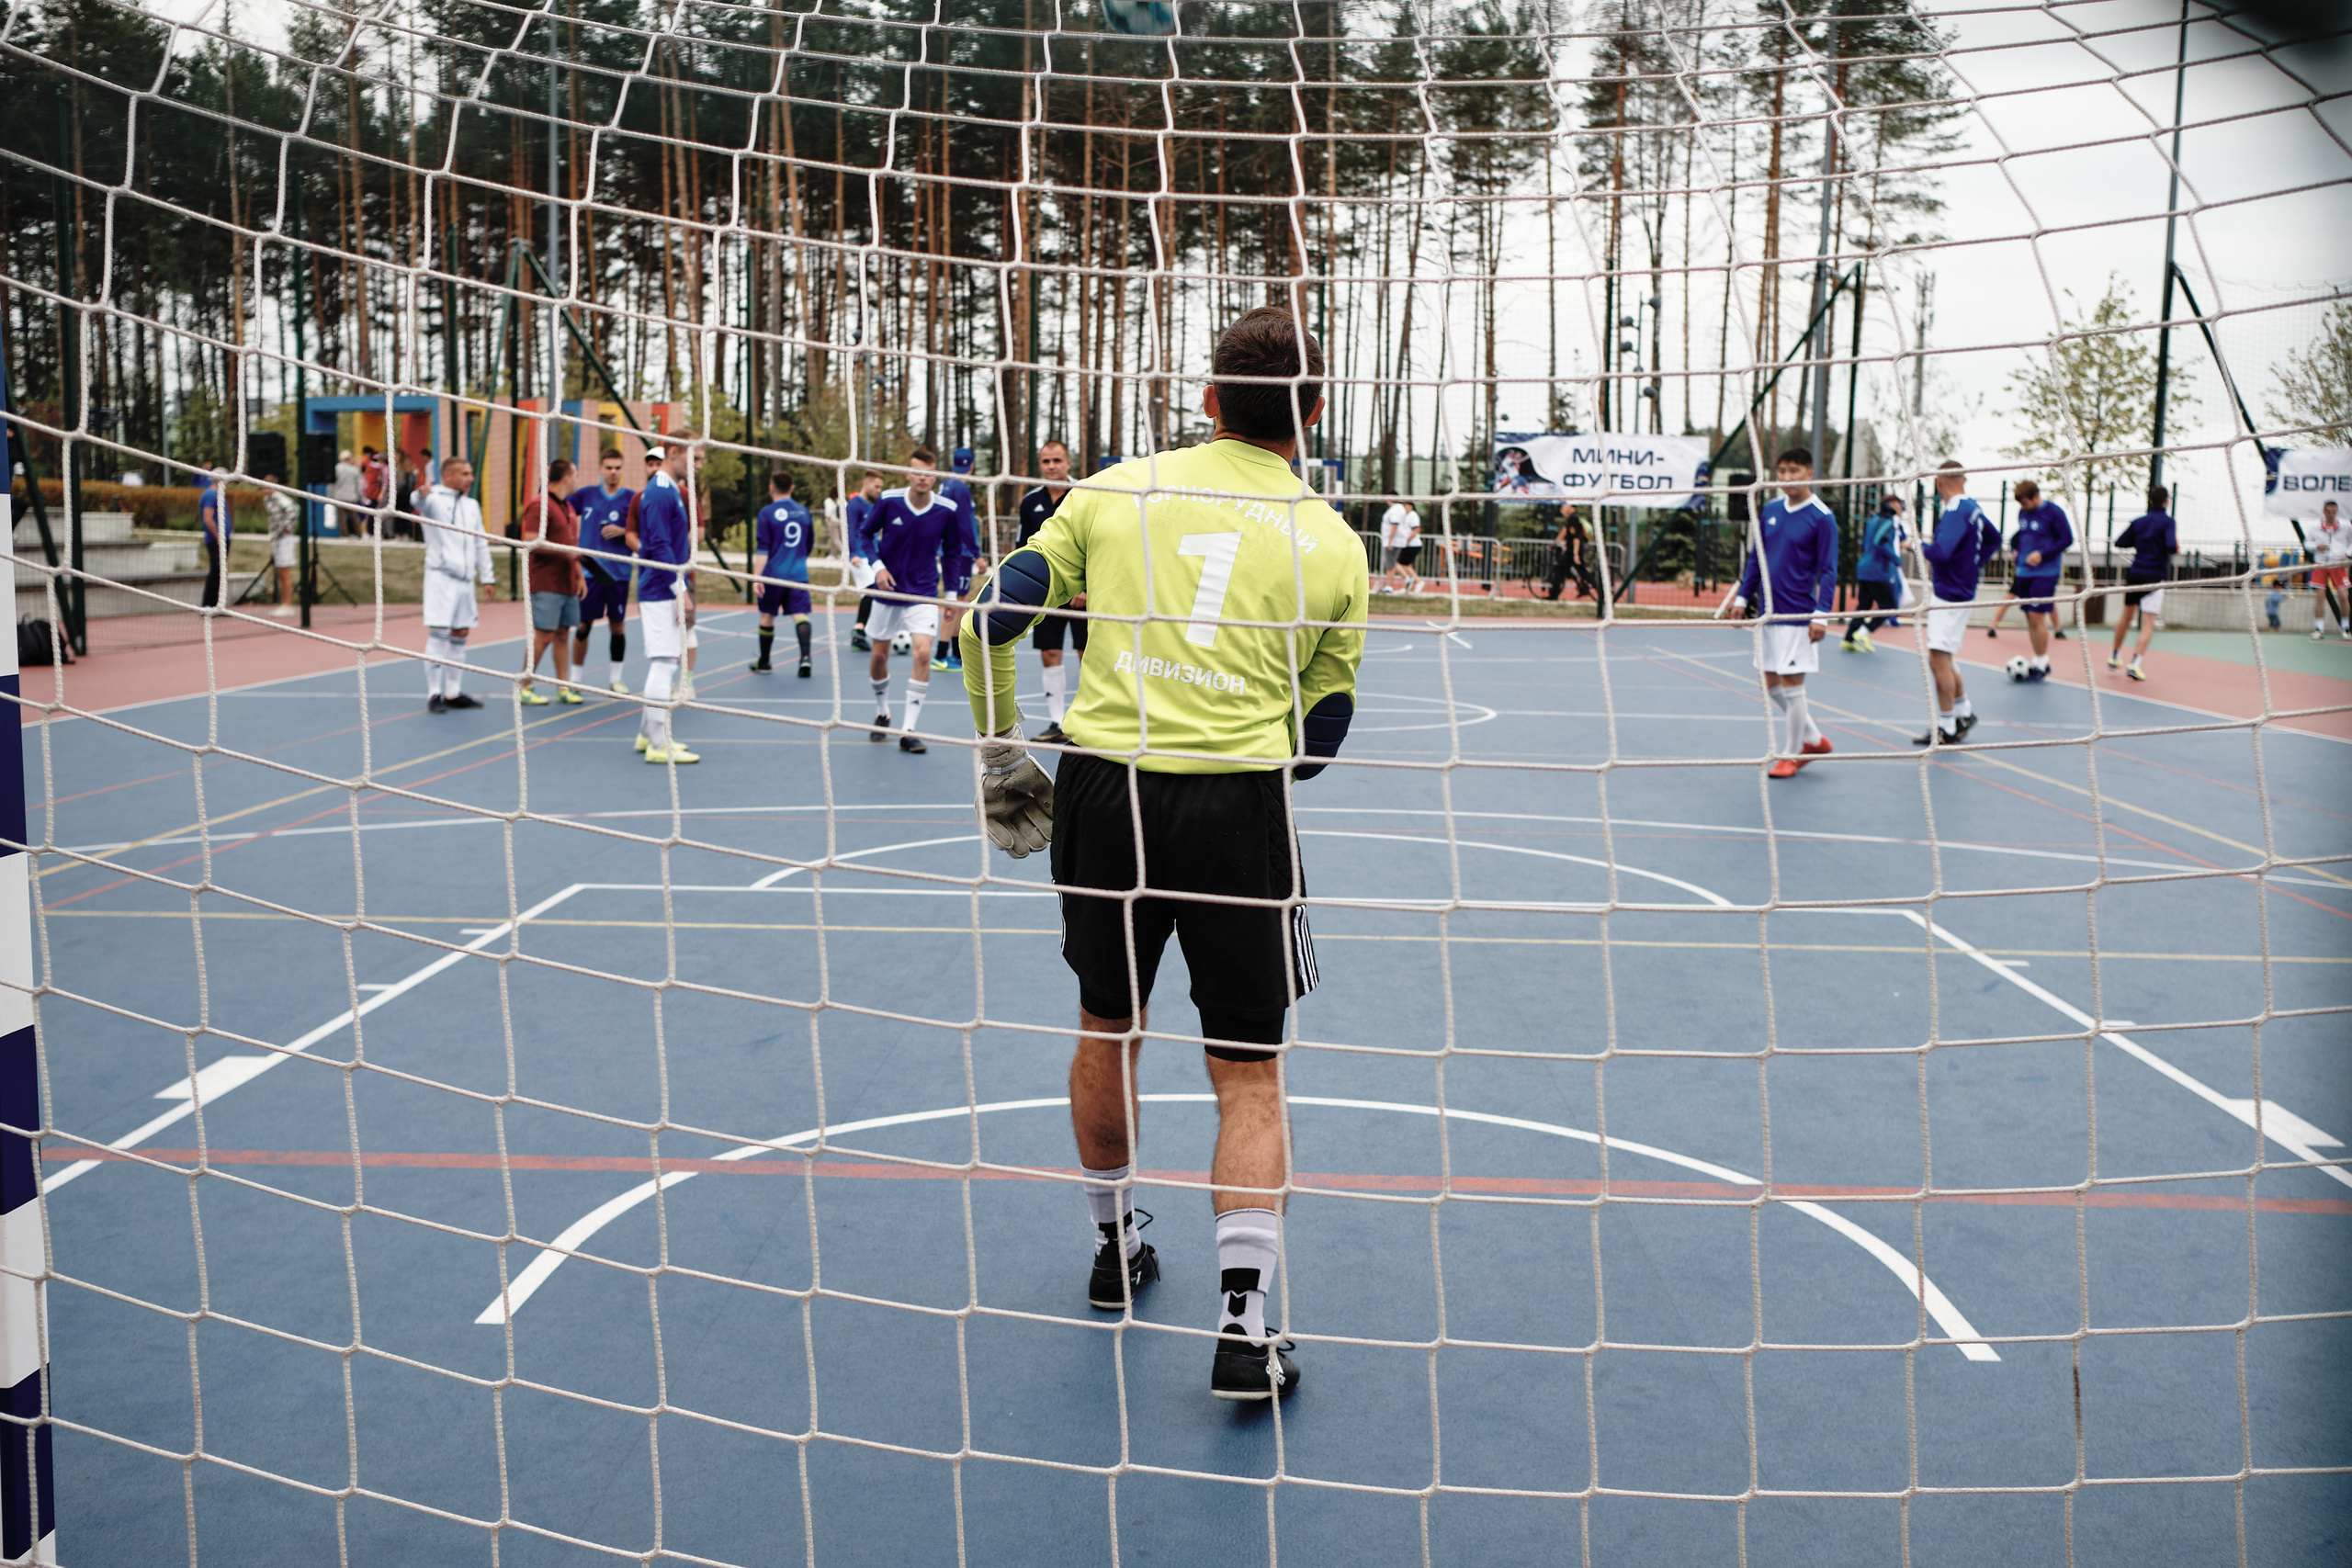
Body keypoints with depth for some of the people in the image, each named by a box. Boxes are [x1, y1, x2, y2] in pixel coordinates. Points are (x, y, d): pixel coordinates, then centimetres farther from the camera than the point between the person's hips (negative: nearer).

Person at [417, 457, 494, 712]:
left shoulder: (472, 506, 18)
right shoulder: (434, 499, -3)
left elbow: (481, 544, 23)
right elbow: (420, 506, -27)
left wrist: (487, 576, 18)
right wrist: (421, 497, -50)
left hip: (465, 578, 7)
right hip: (441, 574, -7)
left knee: (460, 634, 10)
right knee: (438, 633, -9)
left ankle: (453, 693, 18)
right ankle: (434, 695, -7)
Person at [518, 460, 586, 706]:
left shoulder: (567, 507, 19)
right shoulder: (539, 505, -10)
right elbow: (532, 542, -19)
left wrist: (579, 575, 21)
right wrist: (564, 551, -18)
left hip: (567, 583, 8)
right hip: (546, 583, -8)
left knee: (563, 634, 8)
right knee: (543, 635, -7)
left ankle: (563, 686, 12)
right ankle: (523, 688, 1)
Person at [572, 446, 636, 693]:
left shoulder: (631, 498, 1)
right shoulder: (586, 495, 7)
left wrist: (621, 531, -15)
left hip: (618, 571, -1)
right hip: (588, 571, 1)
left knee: (617, 625, 5)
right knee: (583, 625, 1)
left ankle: (616, 678, 18)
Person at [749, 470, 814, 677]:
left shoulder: (767, 513, -5)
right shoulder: (804, 511, 8)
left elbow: (763, 549, -10)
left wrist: (756, 576, -10)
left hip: (773, 573, -2)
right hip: (799, 573, 2)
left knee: (767, 615, 12)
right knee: (800, 614, -4)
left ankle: (764, 662, 23)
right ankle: (805, 656, -25)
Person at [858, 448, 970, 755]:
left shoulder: (947, 510, -9)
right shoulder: (888, 501, -11)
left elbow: (952, 552, 6)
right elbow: (867, 534, 4)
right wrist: (877, 566, -12)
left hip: (924, 593, -1)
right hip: (887, 590, 1)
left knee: (923, 652, -18)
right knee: (880, 655, 9)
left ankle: (908, 732, -13)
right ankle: (882, 715, 37)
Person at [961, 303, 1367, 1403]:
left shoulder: (1116, 490, 6)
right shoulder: (1332, 546, 5)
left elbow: (994, 618, 4)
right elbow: (1323, 732, 10)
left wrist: (998, 754, 16)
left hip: (1106, 787, 2)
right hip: (1241, 808, -1)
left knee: (1108, 1031, 22)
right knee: (1249, 1072, 9)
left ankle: (1114, 1249, 40)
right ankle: (1242, 1322, 2)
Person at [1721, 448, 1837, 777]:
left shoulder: (1821, 518, -9)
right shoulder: (1770, 510, 8)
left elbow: (1828, 571, -10)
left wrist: (1821, 615, -17)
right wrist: (1742, 597, 12)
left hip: (1798, 617, -7)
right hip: (1767, 613, 7)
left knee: (1792, 685, -2)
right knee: (1771, 687, 11)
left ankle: (1793, 753, 12)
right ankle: (1814, 738, 26)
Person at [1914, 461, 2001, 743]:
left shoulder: (1955, 511, -19)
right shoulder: (1973, 509, 10)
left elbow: (1941, 551, -30)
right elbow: (1994, 538, 25)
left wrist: (1919, 545, -11)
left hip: (1950, 596, -10)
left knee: (1939, 659, -6)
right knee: (1941, 658, 19)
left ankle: (1947, 729, -1)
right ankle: (1964, 713, 28)